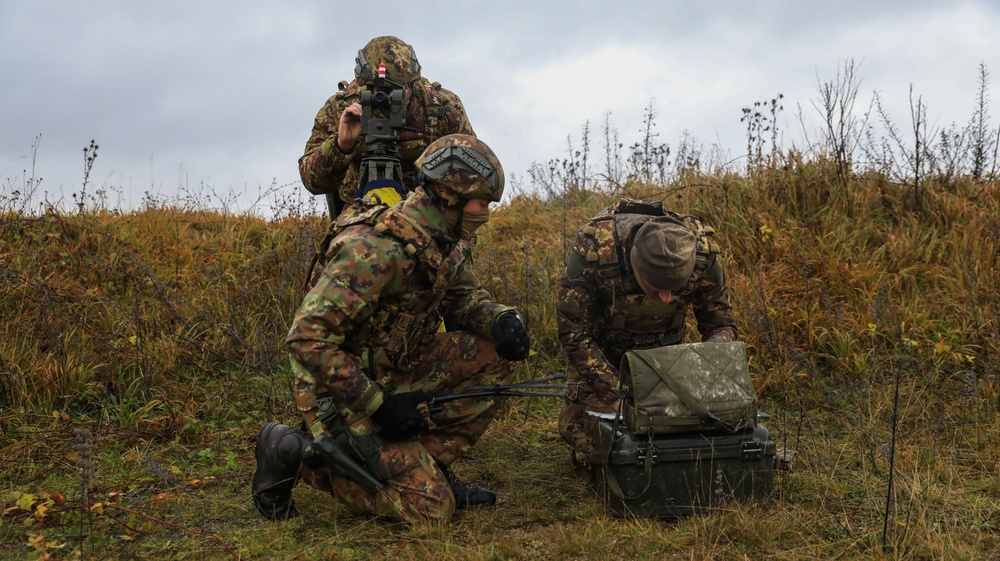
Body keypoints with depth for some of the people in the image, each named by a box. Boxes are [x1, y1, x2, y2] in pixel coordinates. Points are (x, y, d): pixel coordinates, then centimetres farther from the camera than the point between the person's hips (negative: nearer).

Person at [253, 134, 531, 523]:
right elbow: (307, 338, -28)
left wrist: (501, 321, -9)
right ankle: (294, 453, 0)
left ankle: (427, 466, 4)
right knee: (430, 507, -11)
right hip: (340, 389, -8)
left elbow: (464, 297, 15)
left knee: (492, 356, -5)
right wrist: (377, 405, -26)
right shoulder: (376, 249, -28)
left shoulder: (444, 241, 0)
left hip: (393, 372, 8)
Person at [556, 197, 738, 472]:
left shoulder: (702, 252, -28)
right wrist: (616, 396, -34)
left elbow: (721, 326, -12)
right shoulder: (591, 248, -36)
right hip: (601, 349, -2)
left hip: (663, 348, 2)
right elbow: (574, 334, -26)